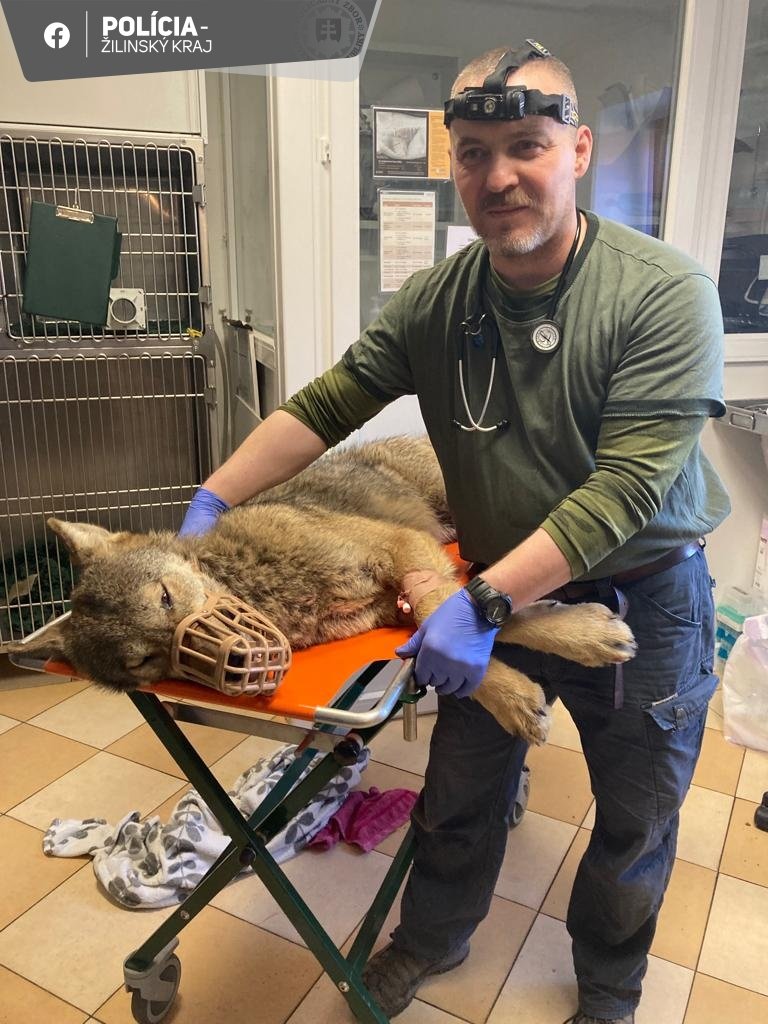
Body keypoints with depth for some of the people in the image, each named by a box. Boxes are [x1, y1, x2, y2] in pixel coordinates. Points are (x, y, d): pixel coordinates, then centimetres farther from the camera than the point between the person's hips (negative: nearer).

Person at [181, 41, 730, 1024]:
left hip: (640, 603, -2)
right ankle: (434, 939, 50)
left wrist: (484, 602, -31)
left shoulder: (664, 293, -21)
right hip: (495, 588, 3)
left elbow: (625, 488, -27)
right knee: (459, 796, 18)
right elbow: (329, 402, -5)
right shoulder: (435, 300, -8)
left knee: (635, 821, 18)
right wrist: (211, 500, -13)